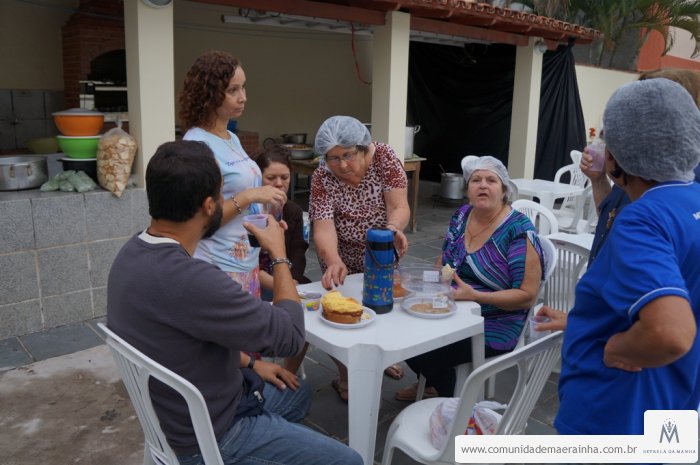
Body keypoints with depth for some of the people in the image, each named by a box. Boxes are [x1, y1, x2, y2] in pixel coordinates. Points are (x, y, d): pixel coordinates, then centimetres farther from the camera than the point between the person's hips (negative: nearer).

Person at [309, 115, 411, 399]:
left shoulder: (383, 157, -20)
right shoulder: (322, 178, -23)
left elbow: (399, 207, -27)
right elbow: (323, 227, -34)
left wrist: (393, 228, -49)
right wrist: (334, 263, -53)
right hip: (343, 258, -2)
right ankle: (345, 377, 26)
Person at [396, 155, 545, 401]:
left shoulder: (519, 231, -17)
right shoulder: (462, 216, 2)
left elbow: (527, 295, -18)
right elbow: (444, 263, 15)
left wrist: (474, 296, -29)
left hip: (495, 327, -6)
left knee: (430, 353, -23)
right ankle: (432, 383, 19)